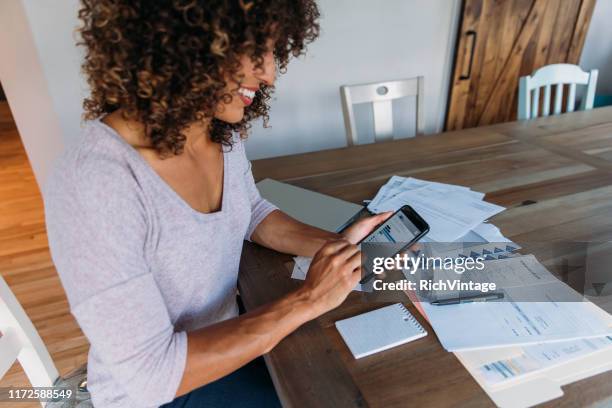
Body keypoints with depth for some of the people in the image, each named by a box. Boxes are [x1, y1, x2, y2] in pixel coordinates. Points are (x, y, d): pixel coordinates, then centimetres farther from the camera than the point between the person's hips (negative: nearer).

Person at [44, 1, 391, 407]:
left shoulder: (222, 130, -13)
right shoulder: (93, 185, -34)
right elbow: (151, 373, -29)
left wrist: (335, 244, -11)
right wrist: (306, 300, -28)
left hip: (226, 332, 6)